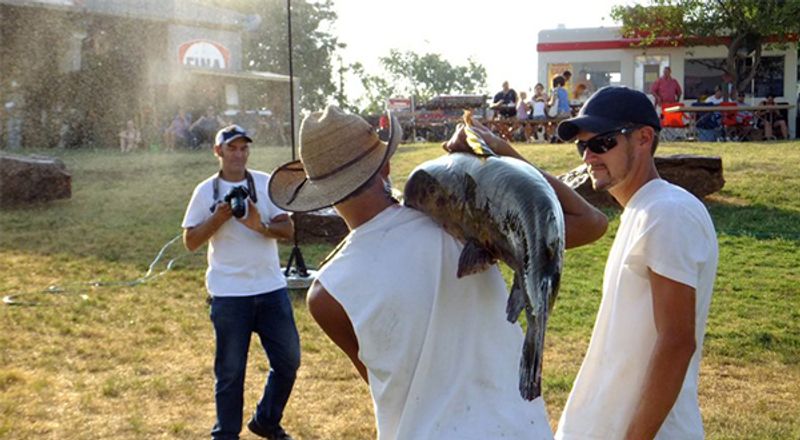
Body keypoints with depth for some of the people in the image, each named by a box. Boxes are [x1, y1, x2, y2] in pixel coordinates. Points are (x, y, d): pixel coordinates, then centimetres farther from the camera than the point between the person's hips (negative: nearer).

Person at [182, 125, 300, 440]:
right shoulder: (206, 191, -1)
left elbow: (287, 229, -2)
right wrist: (219, 217, -16)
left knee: (288, 360, 9)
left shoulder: (266, 183, 3)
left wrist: (261, 226, -21)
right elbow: (190, 242, -2)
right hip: (229, 295, -2)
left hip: (272, 289, 3)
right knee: (230, 369, 6)